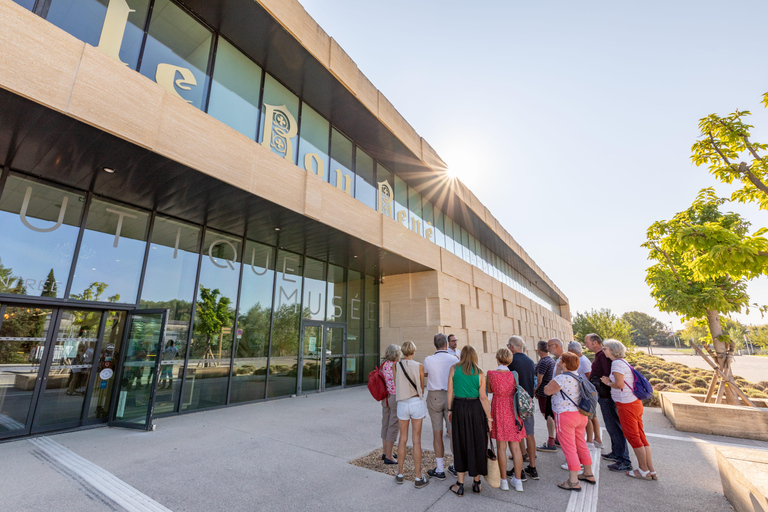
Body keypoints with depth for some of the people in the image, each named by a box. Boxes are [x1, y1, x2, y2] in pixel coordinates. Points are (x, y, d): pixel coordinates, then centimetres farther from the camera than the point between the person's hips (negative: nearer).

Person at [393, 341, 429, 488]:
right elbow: (422, 388, 2)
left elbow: (396, 386, 5)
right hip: (417, 403, -2)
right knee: (416, 440, 7)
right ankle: (419, 478, 17)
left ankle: (400, 474, 27)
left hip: (402, 403, 2)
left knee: (403, 439, 15)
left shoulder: (396, 366, -4)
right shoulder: (419, 366, -9)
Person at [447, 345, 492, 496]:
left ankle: (460, 485, 19)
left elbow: (450, 392, -2)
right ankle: (476, 483, 28)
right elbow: (483, 397, -8)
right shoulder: (480, 373, -5)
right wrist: (489, 417, 0)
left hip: (459, 408, 0)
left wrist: (450, 410, 9)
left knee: (460, 444, 12)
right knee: (477, 444, 15)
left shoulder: (454, 369, -3)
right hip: (476, 409, 0)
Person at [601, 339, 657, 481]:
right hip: (635, 402, 9)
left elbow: (620, 384, -21)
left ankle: (644, 471, 16)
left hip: (627, 404, -9)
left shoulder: (617, 363, -17)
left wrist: (607, 383, -5)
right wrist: (609, 381, 9)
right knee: (640, 436, 15)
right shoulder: (623, 362, 11)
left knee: (633, 437, 4)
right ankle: (651, 470, 23)